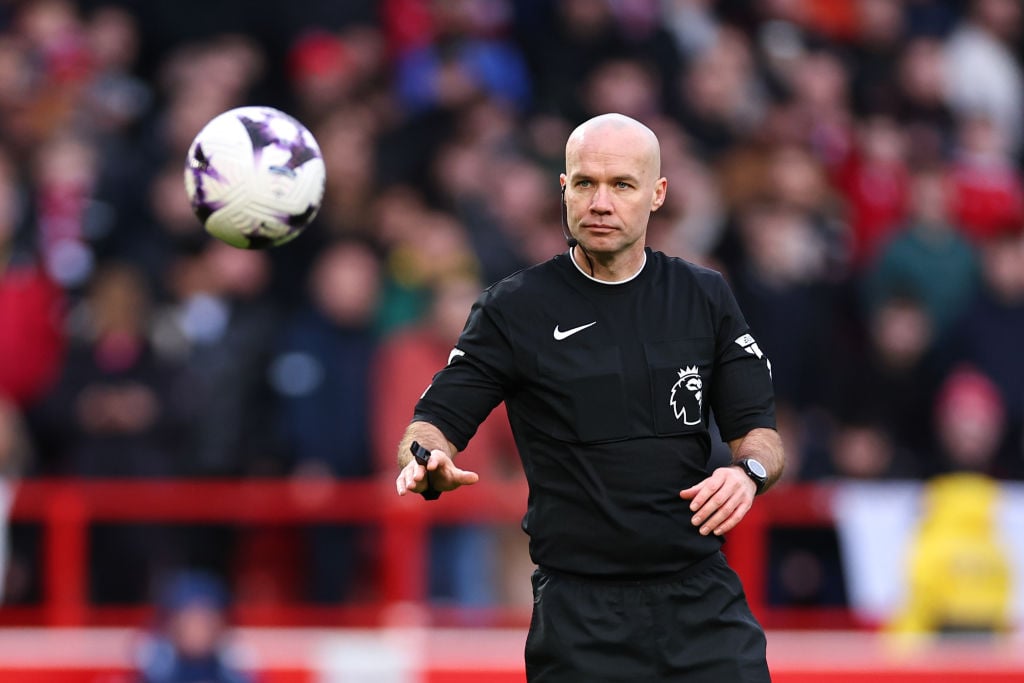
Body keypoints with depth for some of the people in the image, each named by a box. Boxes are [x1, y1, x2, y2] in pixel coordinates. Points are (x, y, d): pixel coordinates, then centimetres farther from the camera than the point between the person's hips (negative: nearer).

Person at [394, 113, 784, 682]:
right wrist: (430, 462, -23)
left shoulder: (705, 298, 8)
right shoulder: (516, 308, 1)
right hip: (579, 609, -2)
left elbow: (761, 432, 10)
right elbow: (436, 419, 0)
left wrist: (749, 472, -13)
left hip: (703, 600, 2)